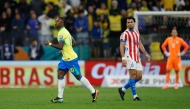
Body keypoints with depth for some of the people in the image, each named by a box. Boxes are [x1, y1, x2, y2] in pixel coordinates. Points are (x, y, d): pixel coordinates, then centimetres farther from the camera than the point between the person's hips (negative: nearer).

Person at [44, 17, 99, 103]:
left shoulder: (62, 33, -19)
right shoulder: (64, 31, 12)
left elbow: (60, 47, -28)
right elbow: (74, 42, 19)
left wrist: (50, 44, -21)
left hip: (71, 59, -10)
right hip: (65, 59, 10)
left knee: (78, 76, -1)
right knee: (60, 74, 1)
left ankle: (93, 92, 9)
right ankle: (60, 97, 0)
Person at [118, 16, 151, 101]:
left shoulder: (137, 32, 17)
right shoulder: (125, 34, -4)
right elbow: (121, 46, -10)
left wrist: (146, 54, 21)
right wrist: (123, 58, -20)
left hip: (137, 57, 7)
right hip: (129, 57, -7)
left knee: (139, 76, 3)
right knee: (133, 75, -12)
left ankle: (123, 89, 16)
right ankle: (135, 96, -9)